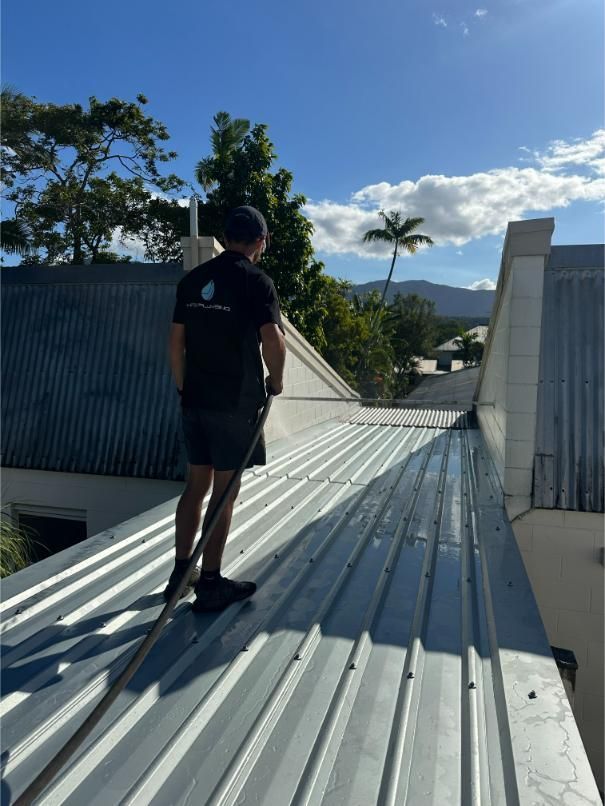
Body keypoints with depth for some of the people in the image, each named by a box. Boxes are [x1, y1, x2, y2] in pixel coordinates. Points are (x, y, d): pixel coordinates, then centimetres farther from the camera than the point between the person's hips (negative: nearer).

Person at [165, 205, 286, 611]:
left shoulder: (192, 280, 10)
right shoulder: (255, 280, -9)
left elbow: (176, 342, 11)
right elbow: (273, 342, -20)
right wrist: (276, 381, -2)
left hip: (195, 400, 6)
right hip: (236, 403, -6)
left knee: (196, 485, 15)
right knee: (224, 491, 3)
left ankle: (181, 573, 26)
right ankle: (210, 585, 14)